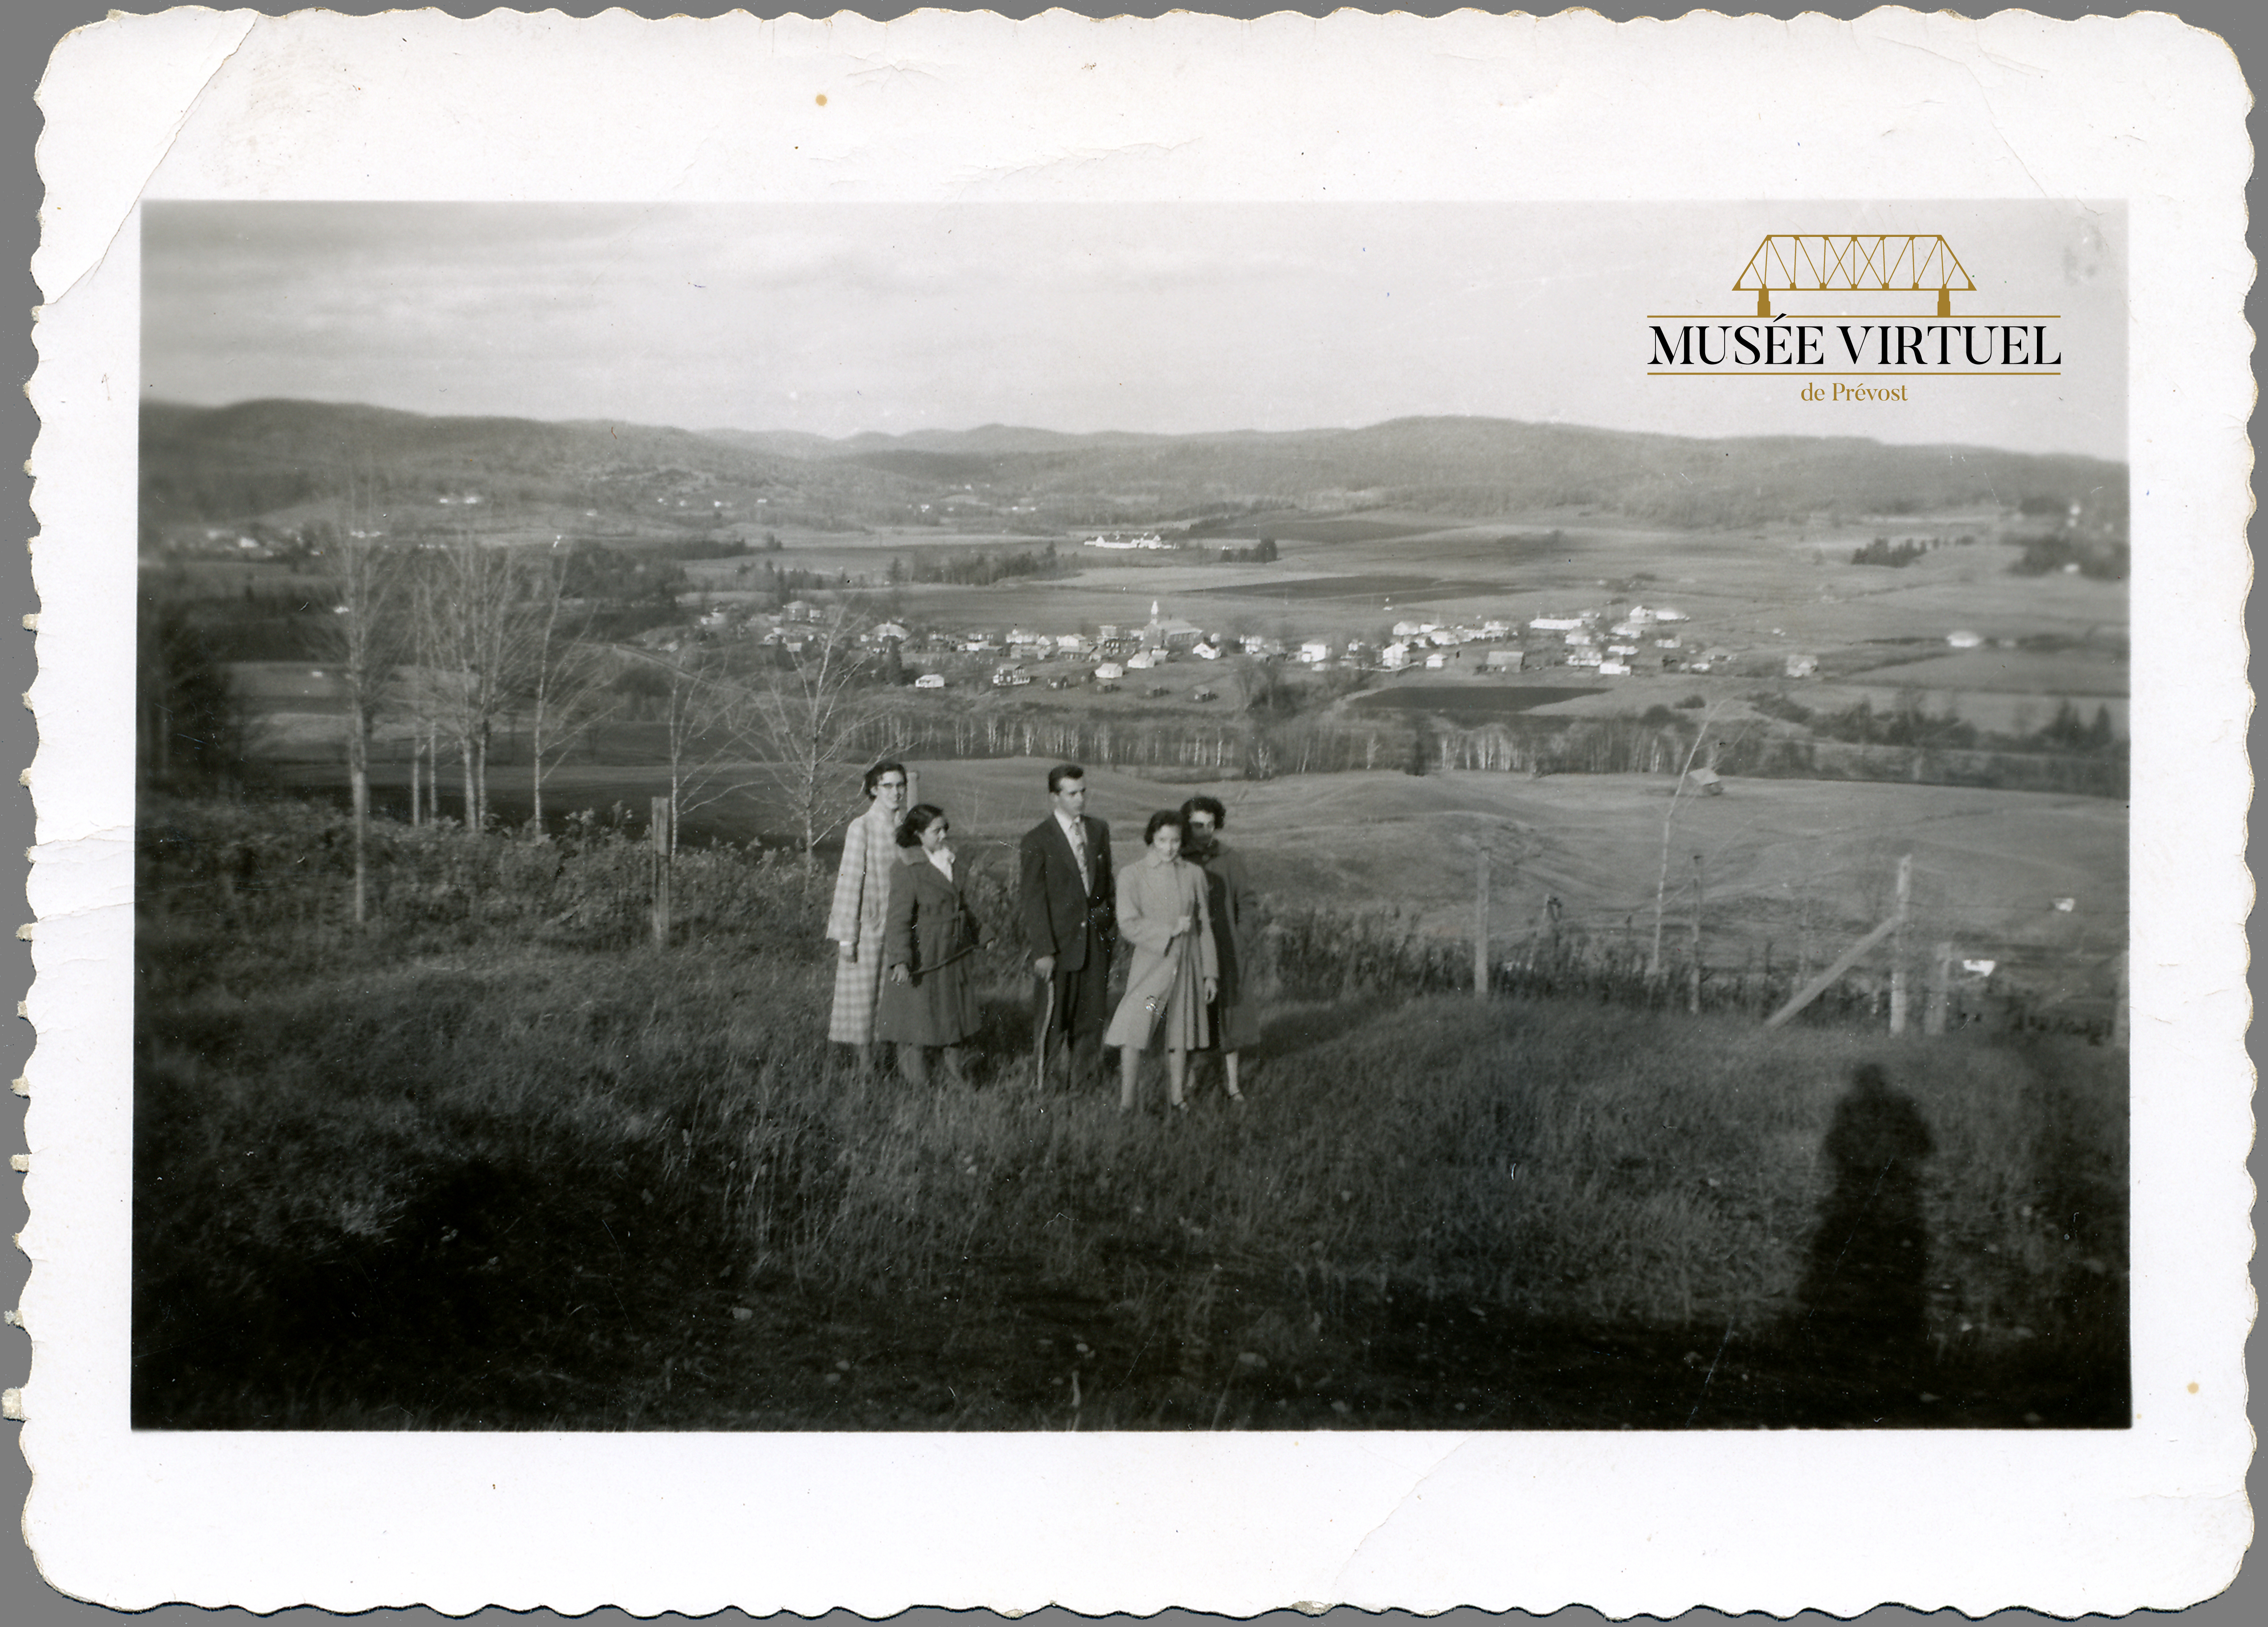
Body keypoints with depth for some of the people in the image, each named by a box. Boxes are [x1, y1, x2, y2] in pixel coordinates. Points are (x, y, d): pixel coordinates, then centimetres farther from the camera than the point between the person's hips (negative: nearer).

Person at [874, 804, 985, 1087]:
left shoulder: (948, 860, 6)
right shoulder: (908, 872, -18)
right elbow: (899, 919, -21)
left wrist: (977, 930, 31)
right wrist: (900, 961, -28)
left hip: (955, 951, 7)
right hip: (922, 954, -7)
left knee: (956, 1007, 14)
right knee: (919, 1010, 2)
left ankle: (954, 1066, 28)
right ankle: (917, 1077, 13)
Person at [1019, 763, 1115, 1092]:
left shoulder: (1099, 831, 9)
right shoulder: (1038, 839, -7)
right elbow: (1034, 900, -9)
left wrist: (1112, 928, 9)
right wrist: (1042, 950, -14)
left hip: (1096, 937, 4)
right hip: (1059, 939, -4)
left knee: (1091, 1015, 6)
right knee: (1056, 1012, -1)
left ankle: (1084, 1082, 17)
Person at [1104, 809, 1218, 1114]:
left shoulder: (1194, 875, 6)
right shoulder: (1132, 876, -2)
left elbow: (1204, 925, 9)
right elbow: (1129, 925, -9)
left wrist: (1210, 972, 8)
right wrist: (1170, 930, -15)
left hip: (1186, 965, 3)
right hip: (1150, 965, -3)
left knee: (1180, 1036, 8)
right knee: (1134, 1035, -10)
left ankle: (1176, 1097, 20)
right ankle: (1125, 1103, -4)